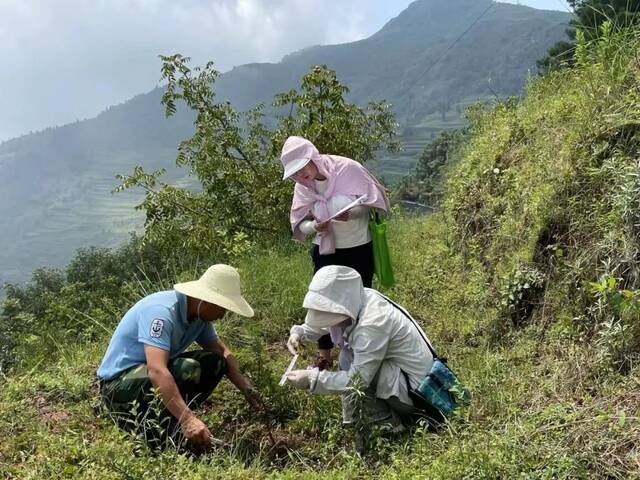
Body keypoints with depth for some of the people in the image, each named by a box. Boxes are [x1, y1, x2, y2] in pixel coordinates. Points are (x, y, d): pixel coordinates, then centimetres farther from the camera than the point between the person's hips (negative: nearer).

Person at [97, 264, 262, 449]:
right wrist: (188, 420, -47)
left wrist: (247, 389, -7)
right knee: (187, 370, -30)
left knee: (214, 362, -3)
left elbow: (222, 353, 7)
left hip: (150, 373, 9)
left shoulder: (200, 314, -2)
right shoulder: (162, 311, -29)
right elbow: (156, 371, -40)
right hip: (118, 384, -9)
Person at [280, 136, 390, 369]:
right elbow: (299, 223, -3)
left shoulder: (347, 169, -20)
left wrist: (351, 213, -30)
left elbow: (375, 199, -12)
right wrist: (315, 226, -26)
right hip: (326, 250, 3)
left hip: (360, 247, -3)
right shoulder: (302, 187, -7)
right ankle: (324, 354, 20)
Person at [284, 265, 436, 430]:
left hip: (413, 389, -9)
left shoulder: (372, 323, -30)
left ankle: (386, 425, -4)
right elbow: (317, 323, 10)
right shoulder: (354, 302, -5)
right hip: (396, 371, 9)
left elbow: (358, 379, -30)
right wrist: (298, 333, -9)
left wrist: (312, 378, -28)